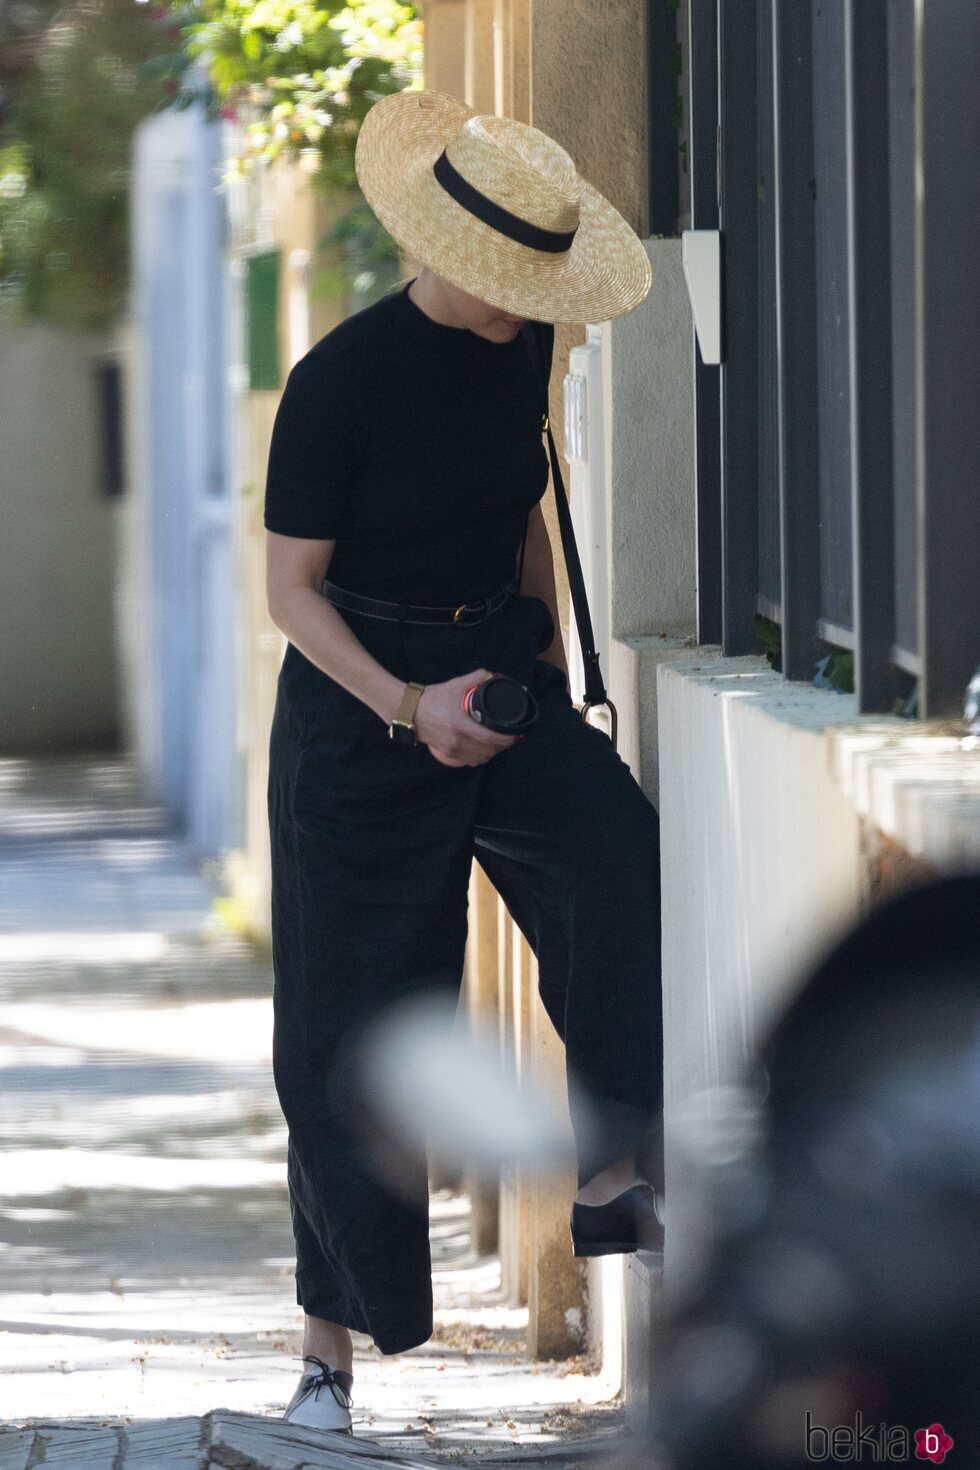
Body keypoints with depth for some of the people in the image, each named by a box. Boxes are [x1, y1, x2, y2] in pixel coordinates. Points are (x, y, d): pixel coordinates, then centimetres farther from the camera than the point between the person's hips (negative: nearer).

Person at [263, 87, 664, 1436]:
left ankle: (608, 1173, -20)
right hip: (361, 703, -5)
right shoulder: (342, 378, -18)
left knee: (633, 868, -25)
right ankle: (331, 1348, 11)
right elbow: (290, 587, -13)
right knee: (356, 1028, 0)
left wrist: (548, 654, 7)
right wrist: (409, 708, -24)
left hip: (503, 672, 5)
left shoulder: (519, 347, 0)